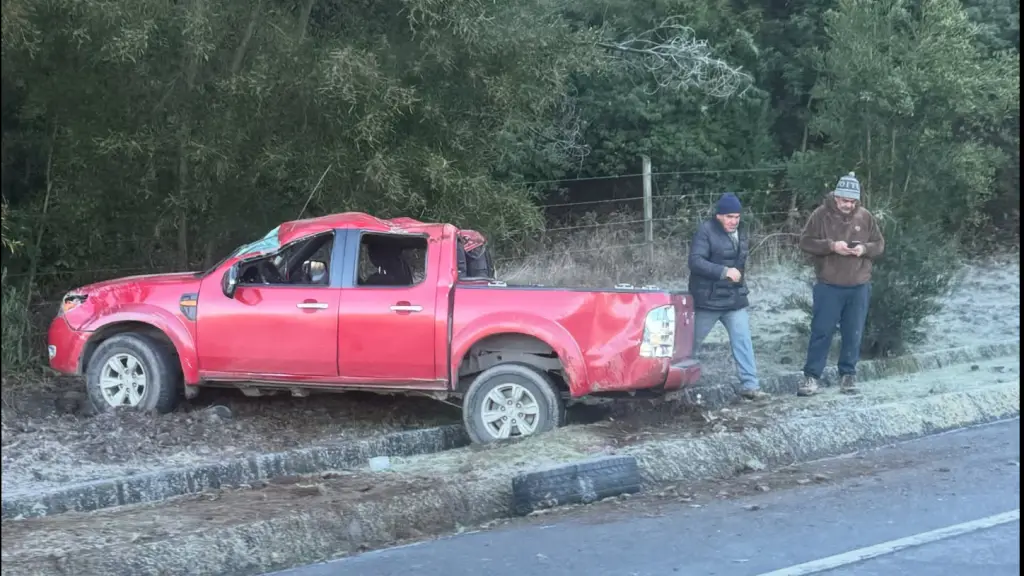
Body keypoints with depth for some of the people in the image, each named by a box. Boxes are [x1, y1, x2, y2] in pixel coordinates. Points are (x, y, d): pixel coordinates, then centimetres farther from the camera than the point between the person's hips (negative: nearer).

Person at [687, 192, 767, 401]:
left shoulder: (740, 231, 9)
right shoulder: (706, 231, -15)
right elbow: (695, 261, -25)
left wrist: (740, 274, 13)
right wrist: (724, 271, -30)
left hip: (735, 298, 6)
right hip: (708, 299, -6)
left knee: (743, 341, -5)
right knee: (691, 342, 7)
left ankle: (750, 385, -5)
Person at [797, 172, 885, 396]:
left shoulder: (865, 217, 3)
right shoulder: (821, 214, -5)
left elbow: (879, 244, 8)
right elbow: (806, 242, -7)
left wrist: (864, 249, -14)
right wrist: (831, 246, -20)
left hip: (859, 287, 3)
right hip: (828, 286, -3)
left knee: (853, 334, 8)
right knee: (822, 332, -1)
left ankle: (848, 375, 20)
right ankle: (811, 376, 5)